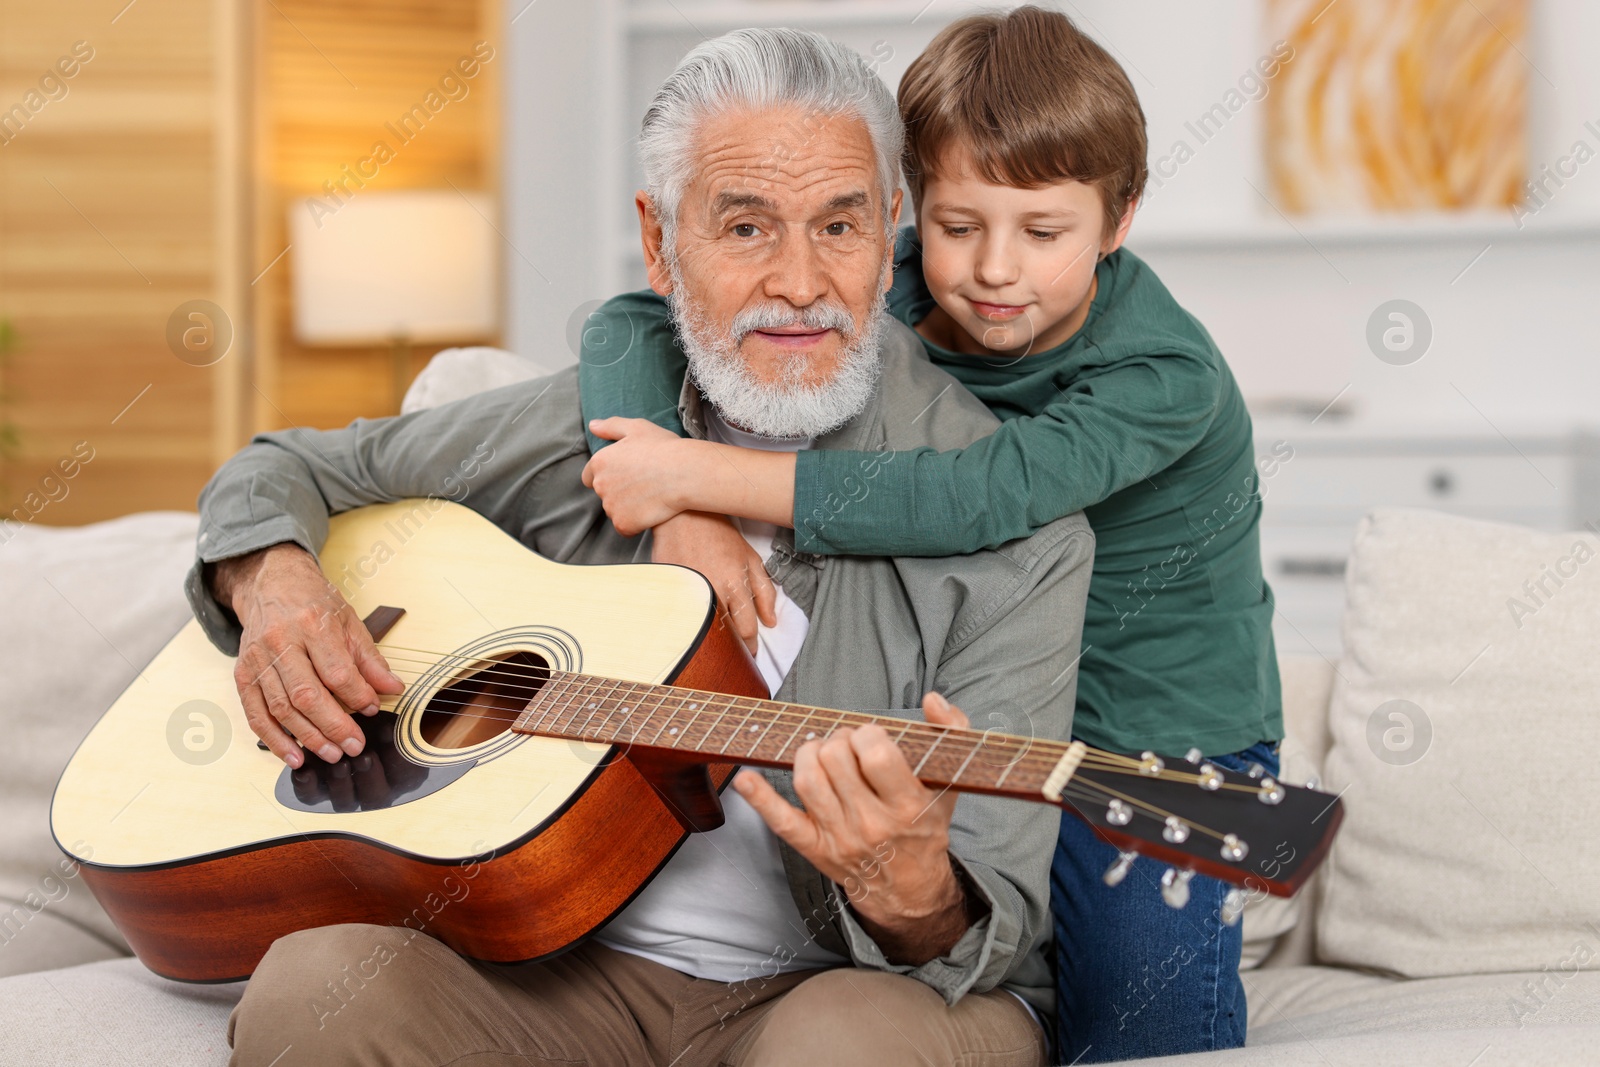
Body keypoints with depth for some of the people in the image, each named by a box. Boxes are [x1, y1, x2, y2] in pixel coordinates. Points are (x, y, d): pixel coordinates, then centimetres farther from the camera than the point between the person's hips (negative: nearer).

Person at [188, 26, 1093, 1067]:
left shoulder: (1018, 537, -8)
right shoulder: (595, 424, 5)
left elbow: (994, 927, -11)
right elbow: (285, 470, 19)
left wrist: (913, 896, -36)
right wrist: (272, 581, -5)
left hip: (835, 983, -3)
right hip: (567, 964, 3)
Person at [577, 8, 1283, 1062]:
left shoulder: (1167, 380, -24)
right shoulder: (885, 292, -8)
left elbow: (980, 498, -39)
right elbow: (633, 325, -9)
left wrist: (700, 473, -38)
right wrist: (685, 521, -28)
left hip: (1160, 747, -4)